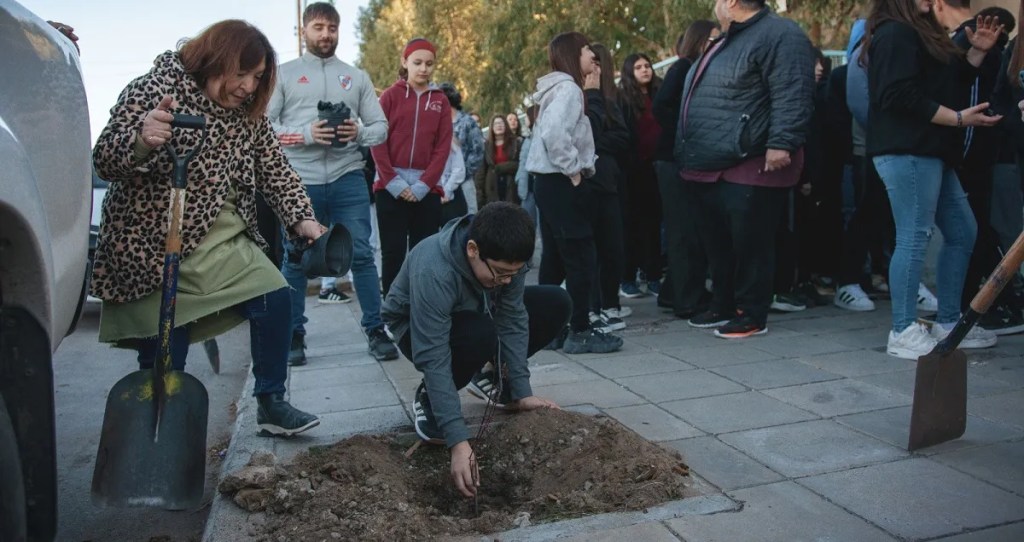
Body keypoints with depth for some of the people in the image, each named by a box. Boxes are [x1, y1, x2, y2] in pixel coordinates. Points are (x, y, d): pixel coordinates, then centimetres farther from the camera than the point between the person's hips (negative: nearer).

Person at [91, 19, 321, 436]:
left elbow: (275, 171, 6)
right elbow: (105, 160, -17)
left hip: (222, 241, 6)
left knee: (275, 300, -6)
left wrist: (302, 219, -11)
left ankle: (270, 403, 10)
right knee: (164, 360, -2)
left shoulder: (249, 114, 7)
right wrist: (142, 141, -40)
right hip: (153, 245, -5)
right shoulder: (155, 88, -11)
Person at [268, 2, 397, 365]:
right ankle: (295, 335, 16)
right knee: (295, 259, 5)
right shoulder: (283, 74, 9)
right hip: (299, 181, -1)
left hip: (348, 179, 1)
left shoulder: (357, 77, 15)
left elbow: (381, 127, 11)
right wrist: (305, 134, -15)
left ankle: (375, 331, 7)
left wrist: (359, 133, -11)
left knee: (362, 254, -1)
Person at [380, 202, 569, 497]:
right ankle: (428, 397, -10)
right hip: (418, 328, -5)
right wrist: (458, 441, -47)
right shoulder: (432, 273, -41)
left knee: (556, 304, -12)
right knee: (481, 334, -39)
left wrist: (521, 392, -23)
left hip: (477, 312, 6)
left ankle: (502, 382, 8)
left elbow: (512, 319, -19)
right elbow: (433, 359, -43)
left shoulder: (504, 257, -25)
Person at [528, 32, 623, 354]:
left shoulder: (556, 89, 18)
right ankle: (580, 332, 0)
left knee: (554, 259, 12)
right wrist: (573, 171, -17)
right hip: (562, 183, -10)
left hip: (549, 181, 10)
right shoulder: (568, 88, -12)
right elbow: (555, 134, -28)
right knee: (581, 258, -5)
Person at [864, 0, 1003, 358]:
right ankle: (904, 333, -4)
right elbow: (902, 97, -20)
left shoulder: (921, 32, 24)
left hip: (929, 153, 11)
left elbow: (950, 84, 25)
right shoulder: (895, 33, -9)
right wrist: (959, 118, -15)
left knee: (962, 233, 13)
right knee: (913, 238, -10)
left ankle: (948, 324, 20)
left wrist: (977, 52, 13)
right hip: (907, 152, -11)